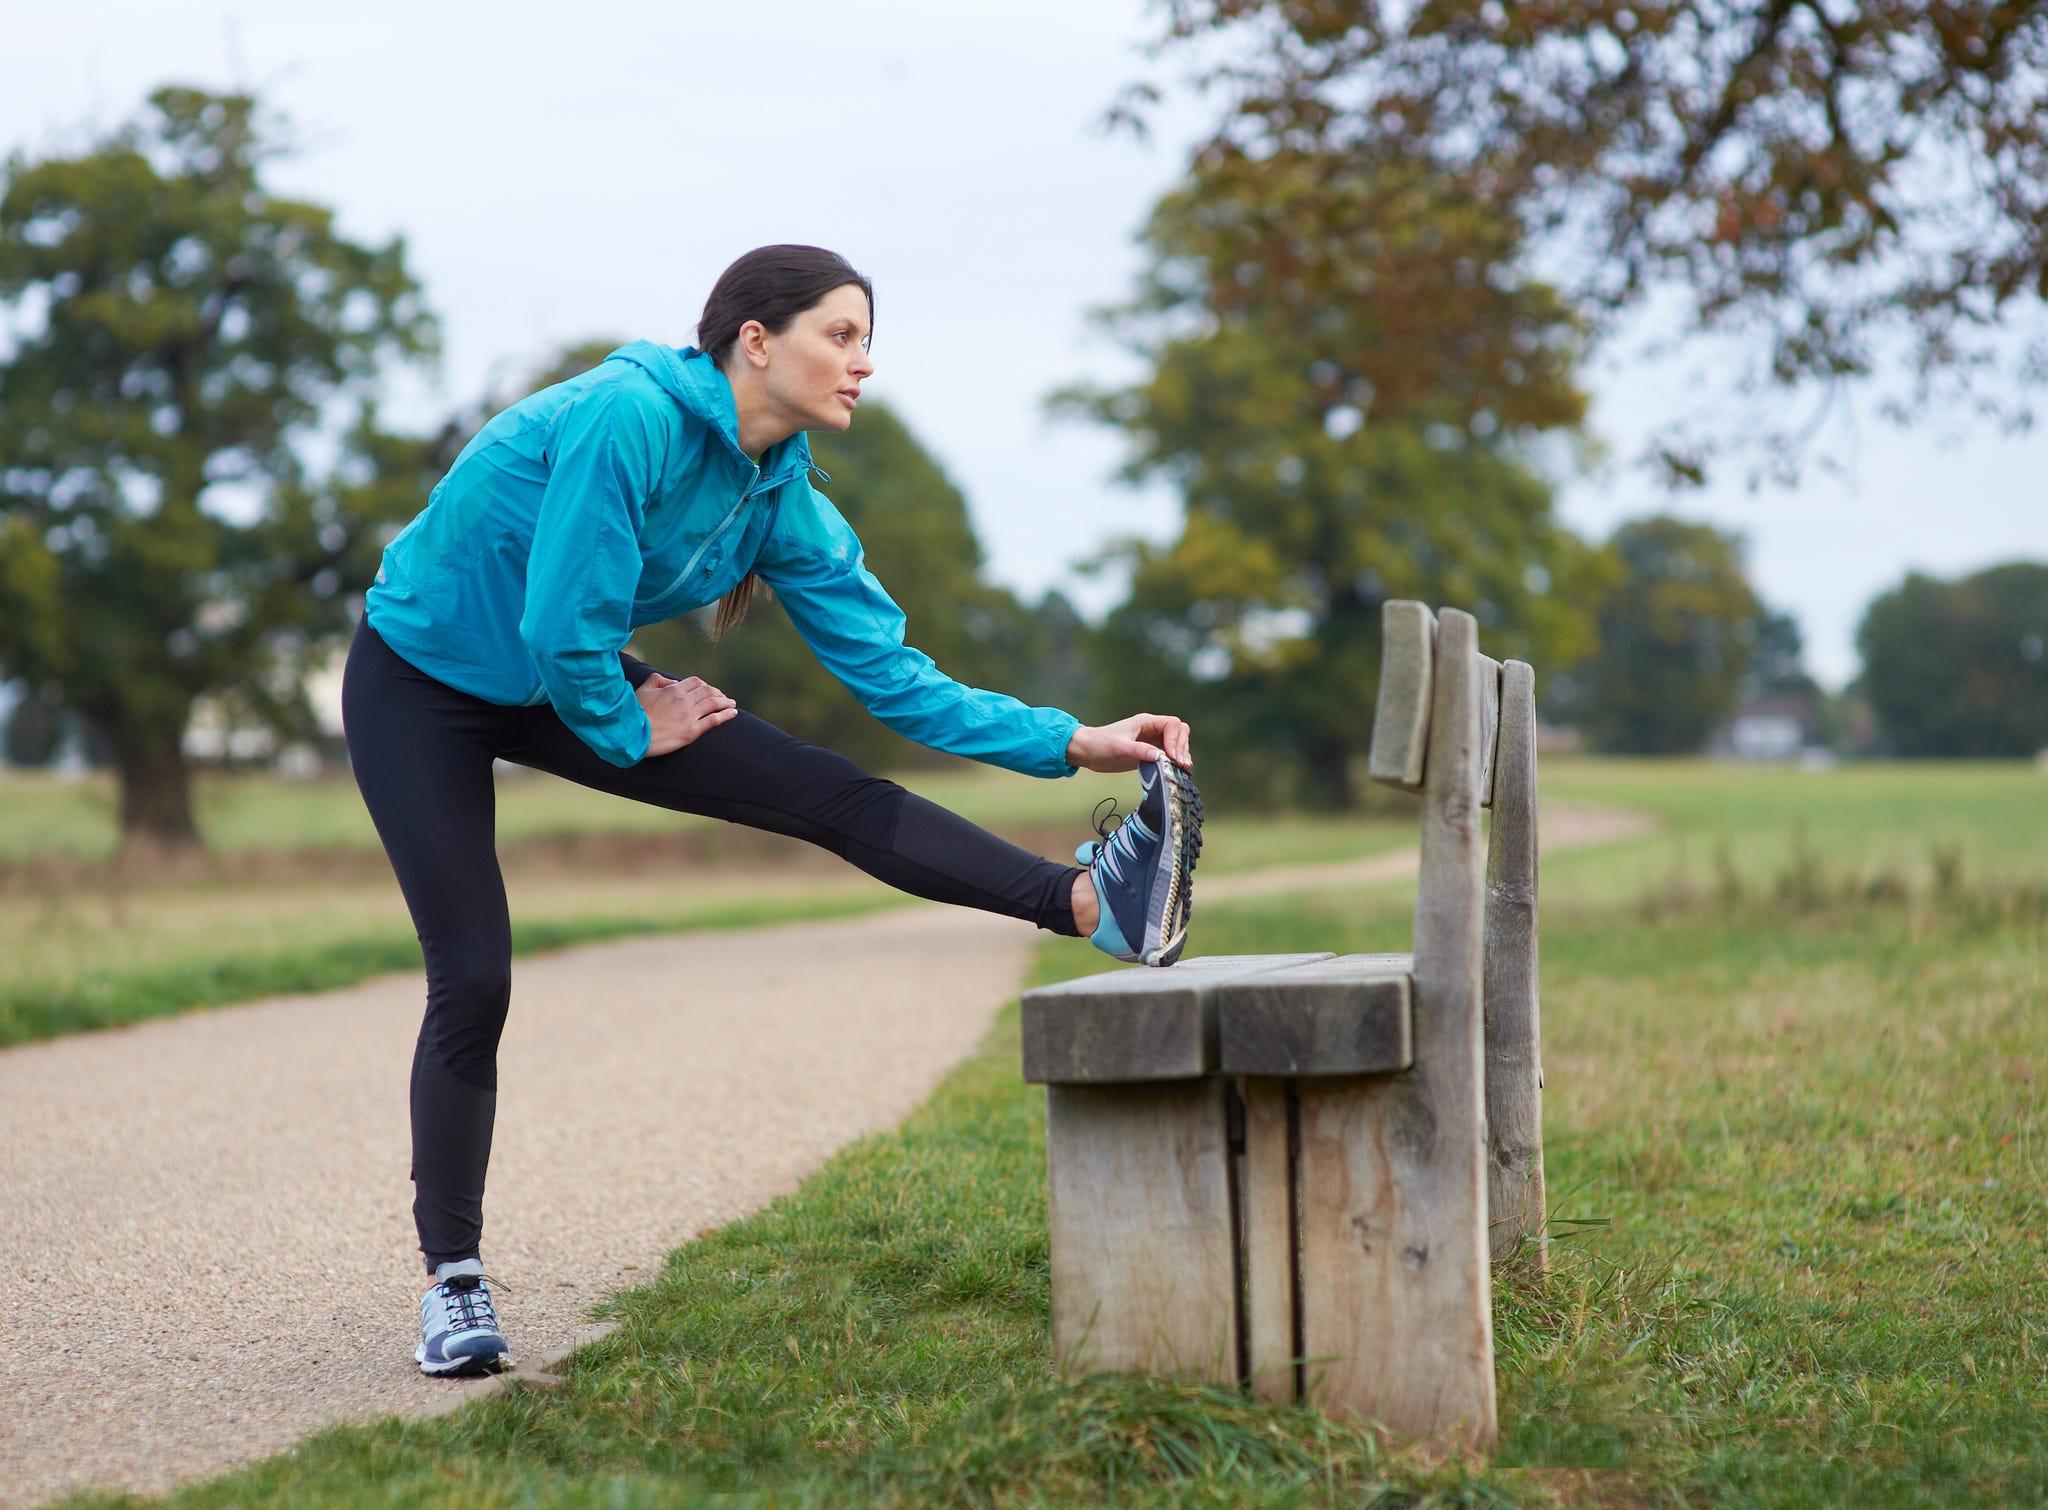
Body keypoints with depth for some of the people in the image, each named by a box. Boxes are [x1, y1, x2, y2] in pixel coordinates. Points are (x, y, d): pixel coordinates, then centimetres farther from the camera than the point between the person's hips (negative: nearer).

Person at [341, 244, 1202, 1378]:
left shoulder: (781, 500, -7)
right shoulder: (629, 416, -31)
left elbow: (890, 674, -6)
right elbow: (563, 627, -30)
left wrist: (1070, 743, -14)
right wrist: (629, 731, -11)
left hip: (563, 680, 7)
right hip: (422, 679, -6)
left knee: (834, 796, -9)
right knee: (473, 979, -11)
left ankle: (1093, 902, -17)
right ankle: (454, 1281, 3)